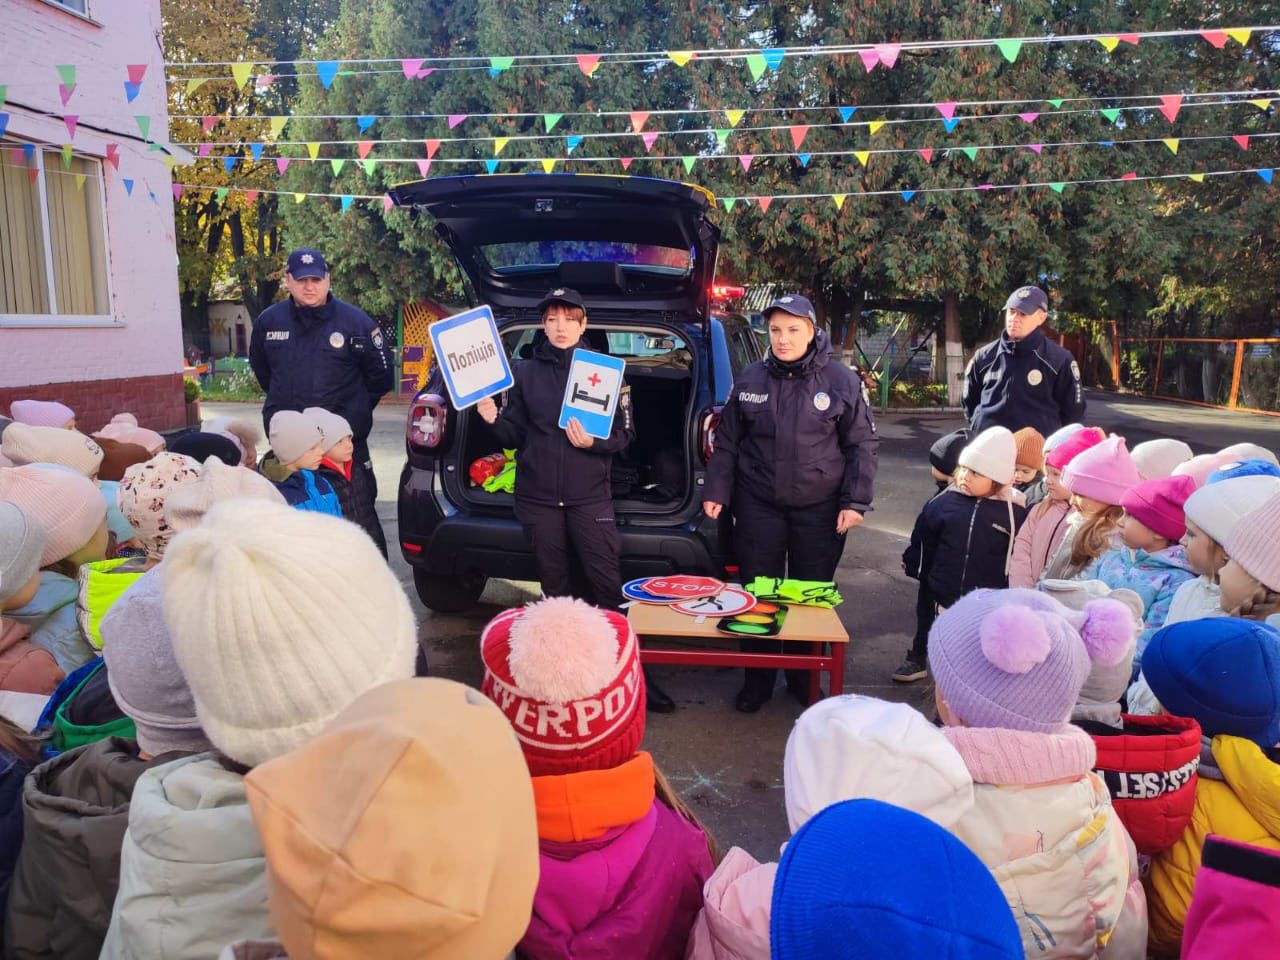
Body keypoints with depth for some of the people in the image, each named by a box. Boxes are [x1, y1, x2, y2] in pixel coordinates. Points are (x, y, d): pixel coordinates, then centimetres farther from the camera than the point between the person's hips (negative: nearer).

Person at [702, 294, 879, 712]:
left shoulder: (842, 381, -4)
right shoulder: (750, 379, 1)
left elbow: (862, 445, -1)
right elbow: (727, 442, 7)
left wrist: (855, 502, -6)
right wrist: (716, 491, 1)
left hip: (820, 508, -1)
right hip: (759, 505, 1)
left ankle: (805, 679, 29)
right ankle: (758, 679, 24)